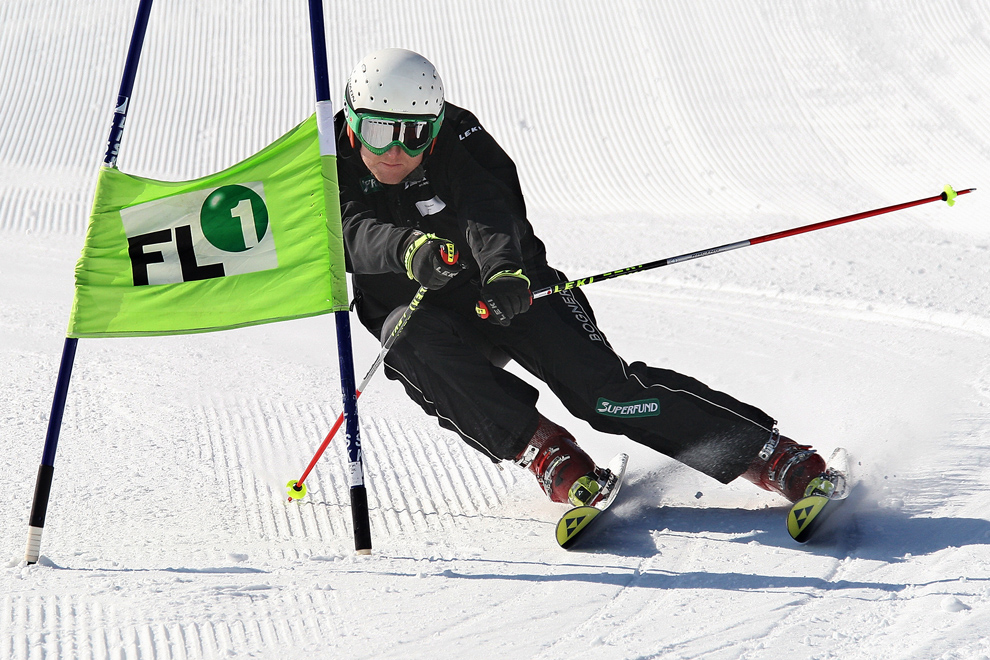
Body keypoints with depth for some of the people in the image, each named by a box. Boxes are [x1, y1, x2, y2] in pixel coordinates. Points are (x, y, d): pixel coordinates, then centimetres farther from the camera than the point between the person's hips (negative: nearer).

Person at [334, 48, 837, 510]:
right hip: (419, 310, 2)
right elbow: (356, 235, -32)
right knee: (415, 343, -35)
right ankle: (542, 450, -26)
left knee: (603, 389, -20)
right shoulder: (330, 171, -12)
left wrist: (504, 269, -56)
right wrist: (408, 249, -55)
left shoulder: (456, 137, -16)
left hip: (508, 291, -2)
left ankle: (783, 460, -18)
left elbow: (488, 212, -34)